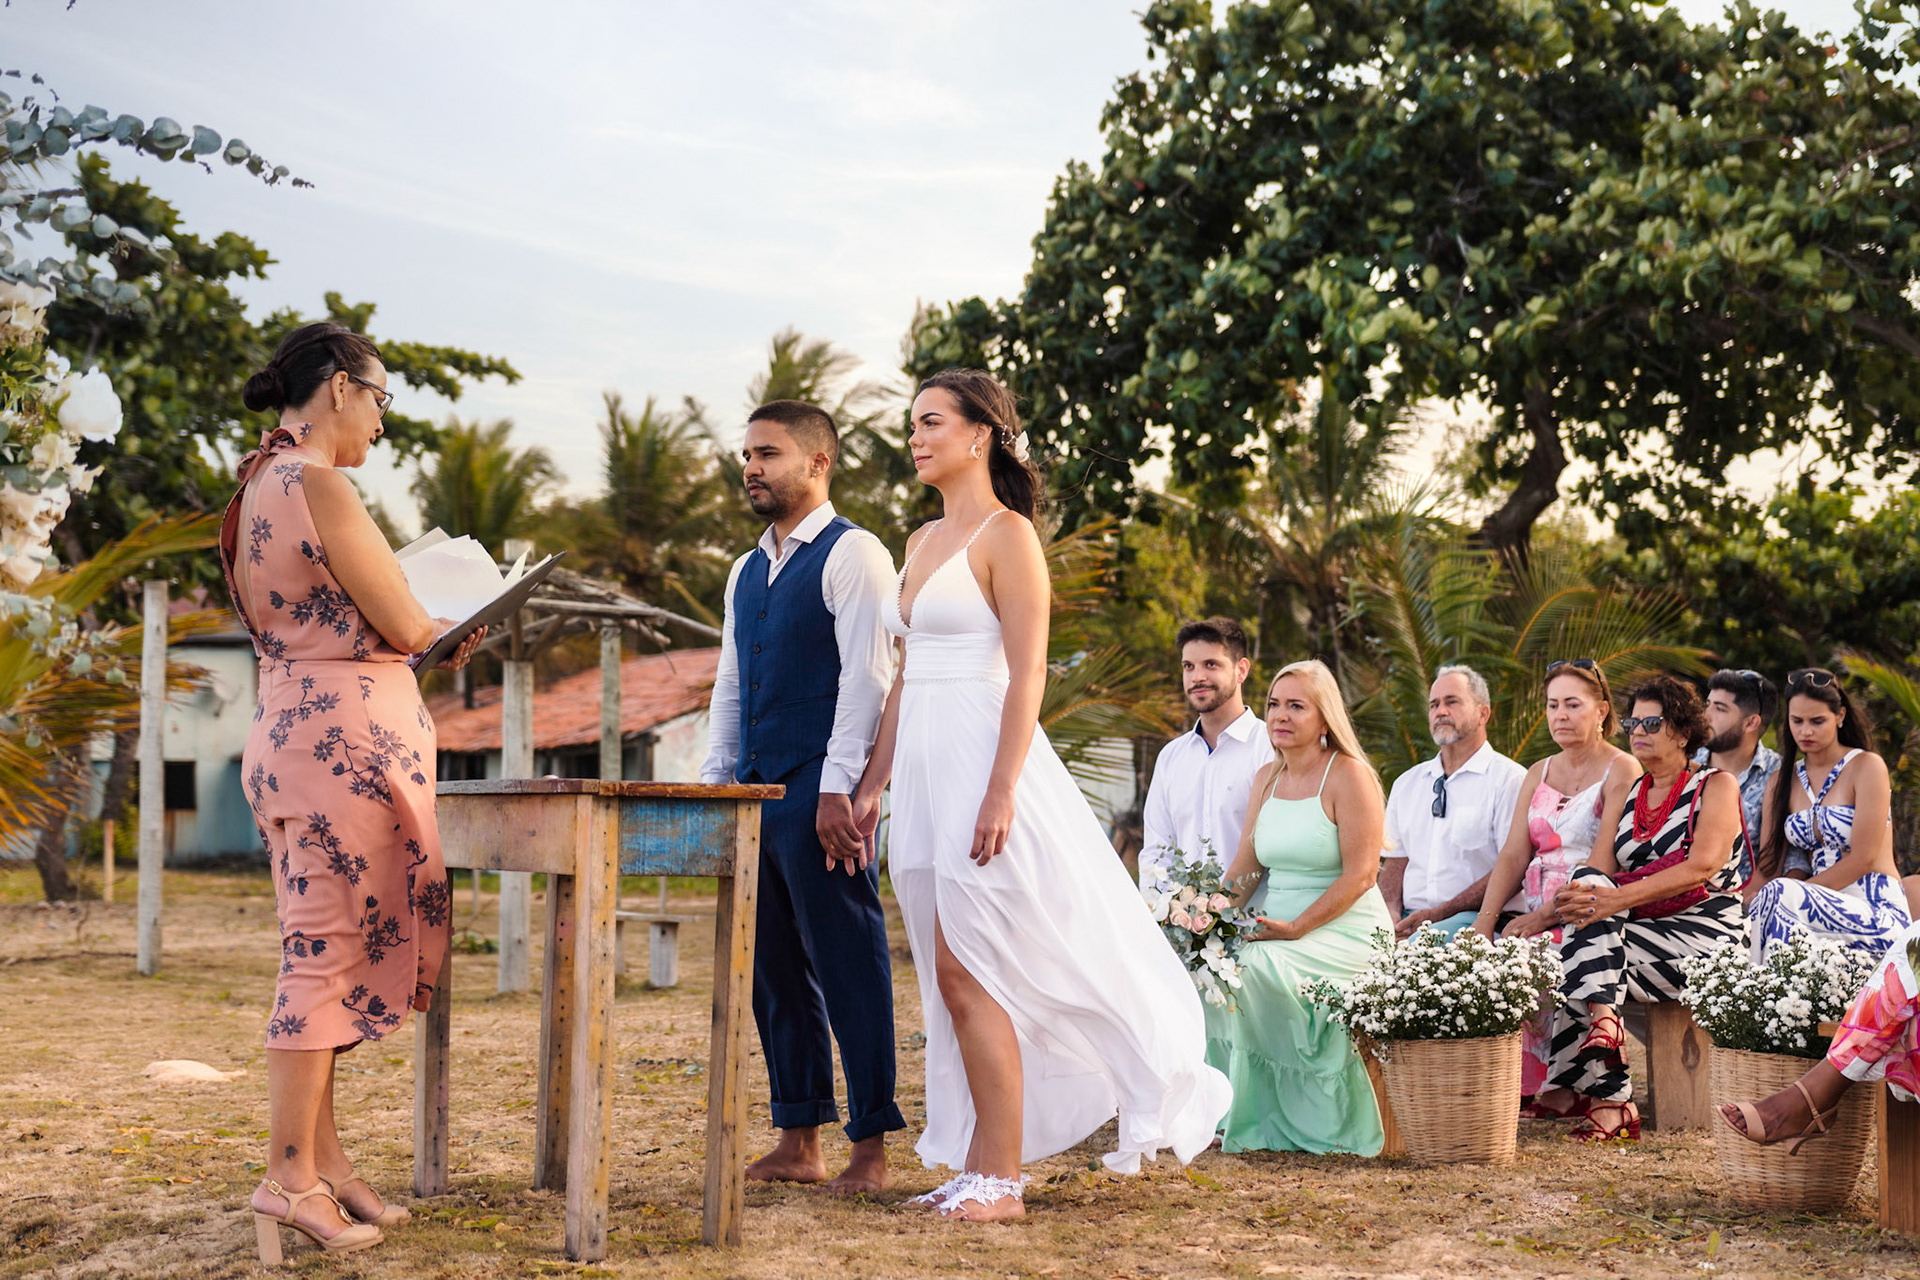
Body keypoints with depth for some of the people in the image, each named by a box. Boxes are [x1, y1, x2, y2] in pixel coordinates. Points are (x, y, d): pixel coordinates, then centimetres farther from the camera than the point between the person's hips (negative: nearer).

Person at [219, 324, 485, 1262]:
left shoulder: (260, 487, 16)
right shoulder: (318, 485, -14)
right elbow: (407, 627, -13)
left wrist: (427, 642, 19)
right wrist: (452, 631, 8)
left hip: (291, 727, 10)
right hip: (346, 734, -10)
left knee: (324, 948, 13)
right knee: (331, 949, -6)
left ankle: (321, 1154, 18)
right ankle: (290, 1176, -3)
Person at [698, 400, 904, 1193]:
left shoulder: (851, 554, -5)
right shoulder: (745, 572, 20)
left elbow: (866, 676, -13)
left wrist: (838, 789, -19)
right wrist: (714, 785, 14)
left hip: (819, 795, -8)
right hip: (756, 794, 8)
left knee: (848, 969, -4)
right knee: (775, 971, 10)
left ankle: (870, 1147, 3)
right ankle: (797, 1143, 17)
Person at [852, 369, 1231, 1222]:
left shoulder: (1007, 534, -7)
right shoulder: (923, 541, 17)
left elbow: (1027, 673, -13)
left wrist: (999, 794, -20)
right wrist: (874, 781, 14)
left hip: (983, 761, -8)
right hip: (924, 771, 8)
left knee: (967, 975, -7)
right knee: (957, 982, 9)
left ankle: (999, 1181, 1)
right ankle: (977, 1166, 16)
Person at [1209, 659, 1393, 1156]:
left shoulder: (1349, 775, -7)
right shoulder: (1267, 778, 14)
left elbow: (1360, 874, -14)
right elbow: (1245, 868, 13)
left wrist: (1297, 928, -21)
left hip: (1345, 930, -6)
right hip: (1276, 928, 7)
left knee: (1258, 968, -31)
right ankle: (1237, 1115, -10)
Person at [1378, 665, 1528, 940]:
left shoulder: (1509, 778, 1)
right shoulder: (1406, 783, 21)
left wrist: (1440, 914, -14)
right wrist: (1392, 915, -3)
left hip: (1475, 918, -5)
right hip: (1410, 917, 5)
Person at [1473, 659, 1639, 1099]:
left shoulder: (1622, 771, 0)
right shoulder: (1539, 774, 20)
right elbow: (1513, 856, 10)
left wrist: (1544, 916, -19)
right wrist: (1485, 921, -6)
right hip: (1534, 910, 6)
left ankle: (1539, 1093, -19)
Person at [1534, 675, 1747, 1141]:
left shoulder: (1716, 785, 2)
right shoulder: (1628, 794, 19)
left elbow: (1702, 867, -15)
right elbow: (1599, 872, 6)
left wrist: (1616, 899, -27)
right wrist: (1573, 899, -20)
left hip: (1703, 935, -5)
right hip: (1640, 931, 6)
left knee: (1579, 962, -26)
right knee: (1589, 889, -26)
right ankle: (1603, 1021, -36)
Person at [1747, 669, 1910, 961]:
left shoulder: (1867, 767, -3)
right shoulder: (1785, 780, 14)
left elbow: (1863, 858, -10)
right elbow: (1769, 865, 8)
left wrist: (1799, 894, -15)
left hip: (1880, 915, -5)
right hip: (1826, 910, 5)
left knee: (1780, 894, -34)